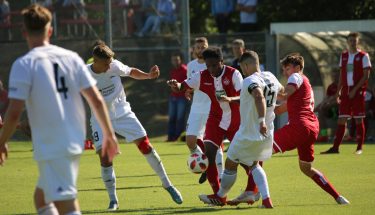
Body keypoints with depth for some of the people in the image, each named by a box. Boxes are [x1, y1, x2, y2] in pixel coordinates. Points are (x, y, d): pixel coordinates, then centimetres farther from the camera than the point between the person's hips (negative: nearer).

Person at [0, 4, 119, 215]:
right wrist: (109, 134, 12)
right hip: (75, 143, 7)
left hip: (50, 148, -7)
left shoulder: (24, 64, -9)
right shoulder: (71, 58, 6)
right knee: (41, 197, 24)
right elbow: (97, 99, 3)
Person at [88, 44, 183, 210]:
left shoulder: (115, 66, -14)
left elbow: (131, 72, 6)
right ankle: (113, 200, 3)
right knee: (104, 157, -12)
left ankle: (166, 184, 12)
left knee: (145, 145, -4)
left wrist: (148, 75, -10)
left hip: (122, 113, 2)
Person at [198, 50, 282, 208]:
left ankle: (221, 197, 34)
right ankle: (266, 199, 8)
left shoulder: (250, 81, -21)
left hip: (248, 134, -7)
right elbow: (281, 89, 26)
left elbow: (259, 96, -42)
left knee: (231, 164, 15)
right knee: (254, 164, 24)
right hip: (266, 134, 7)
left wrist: (261, 121, -49)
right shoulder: (270, 77, 3)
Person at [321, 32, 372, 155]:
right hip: (345, 92, 4)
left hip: (358, 91, -4)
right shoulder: (343, 56, 13)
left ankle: (359, 148, 5)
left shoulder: (363, 56, -3)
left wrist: (355, 90, -16)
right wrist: (338, 92, 8)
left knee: (358, 120, -1)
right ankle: (335, 147, 0)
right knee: (341, 119, 1)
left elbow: (366, 76, -8)